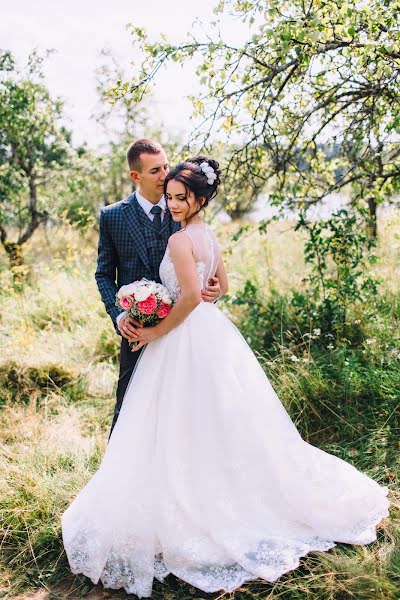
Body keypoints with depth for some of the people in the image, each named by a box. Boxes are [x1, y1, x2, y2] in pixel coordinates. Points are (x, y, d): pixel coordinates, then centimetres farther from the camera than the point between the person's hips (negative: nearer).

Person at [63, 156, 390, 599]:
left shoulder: (180, 240, -16)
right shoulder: (209, 235, 11)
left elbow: (190, 297, -25)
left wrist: (158, 332, -15)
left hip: (187, 339, -9)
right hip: (211, 330, 10)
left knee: (186, 430, 1)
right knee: (220, 425, 19)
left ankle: (189, 514, 13)